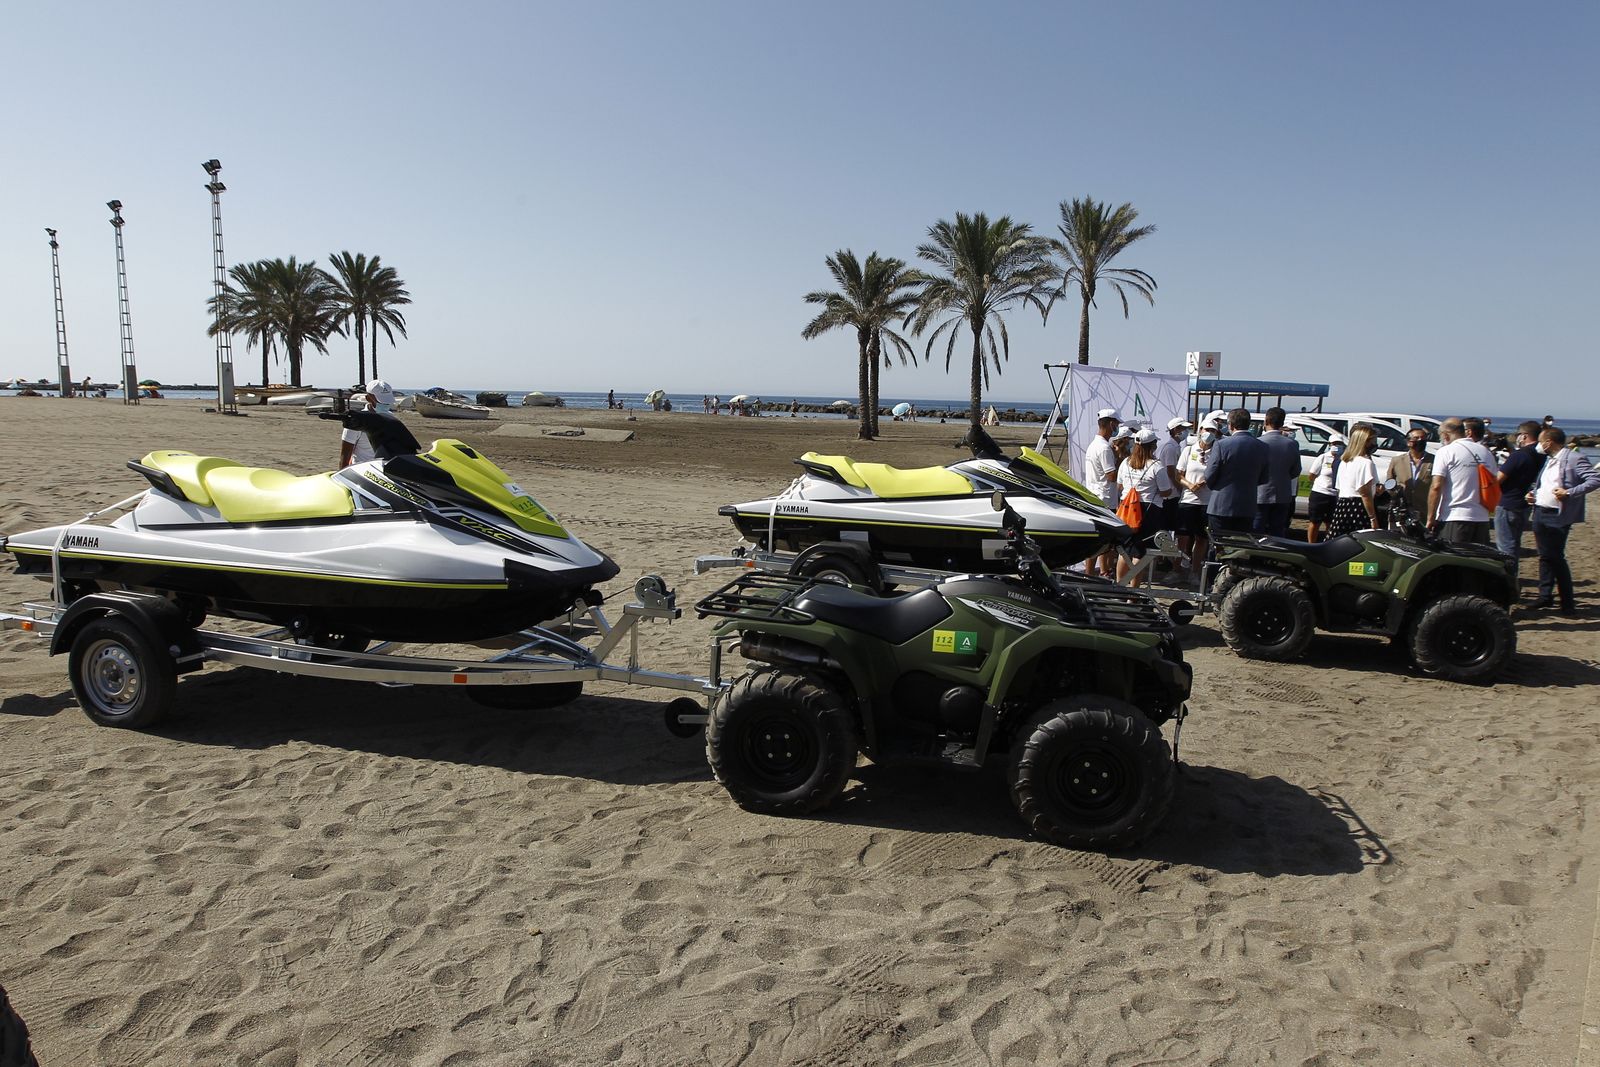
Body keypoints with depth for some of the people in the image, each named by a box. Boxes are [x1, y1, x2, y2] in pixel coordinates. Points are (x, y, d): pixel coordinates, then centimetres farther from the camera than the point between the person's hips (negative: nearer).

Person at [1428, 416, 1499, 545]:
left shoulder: (1446, 451, -6)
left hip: (1453, 518, -6)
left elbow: (1436, 487, -12)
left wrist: (1431, 518, -8)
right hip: (1482, 518, 6)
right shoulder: (1487, 453, 13)